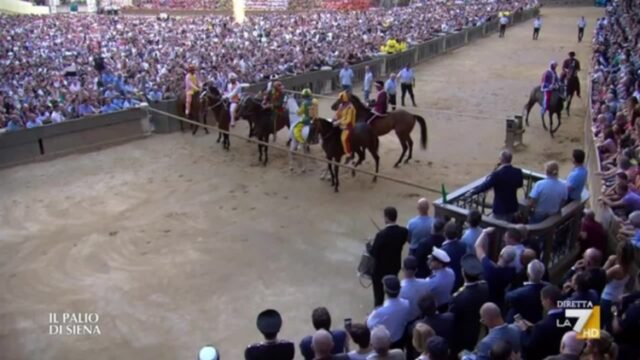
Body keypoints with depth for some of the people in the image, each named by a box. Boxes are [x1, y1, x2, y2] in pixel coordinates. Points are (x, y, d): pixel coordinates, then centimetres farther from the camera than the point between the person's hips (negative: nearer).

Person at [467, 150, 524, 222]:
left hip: (500, 209, -6)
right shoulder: (518, 172, -7)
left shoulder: (497, 174, -26)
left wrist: (472, 192, -5)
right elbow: (520, 184, 12)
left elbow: (485, 185, -18)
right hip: (513, 207, 6)